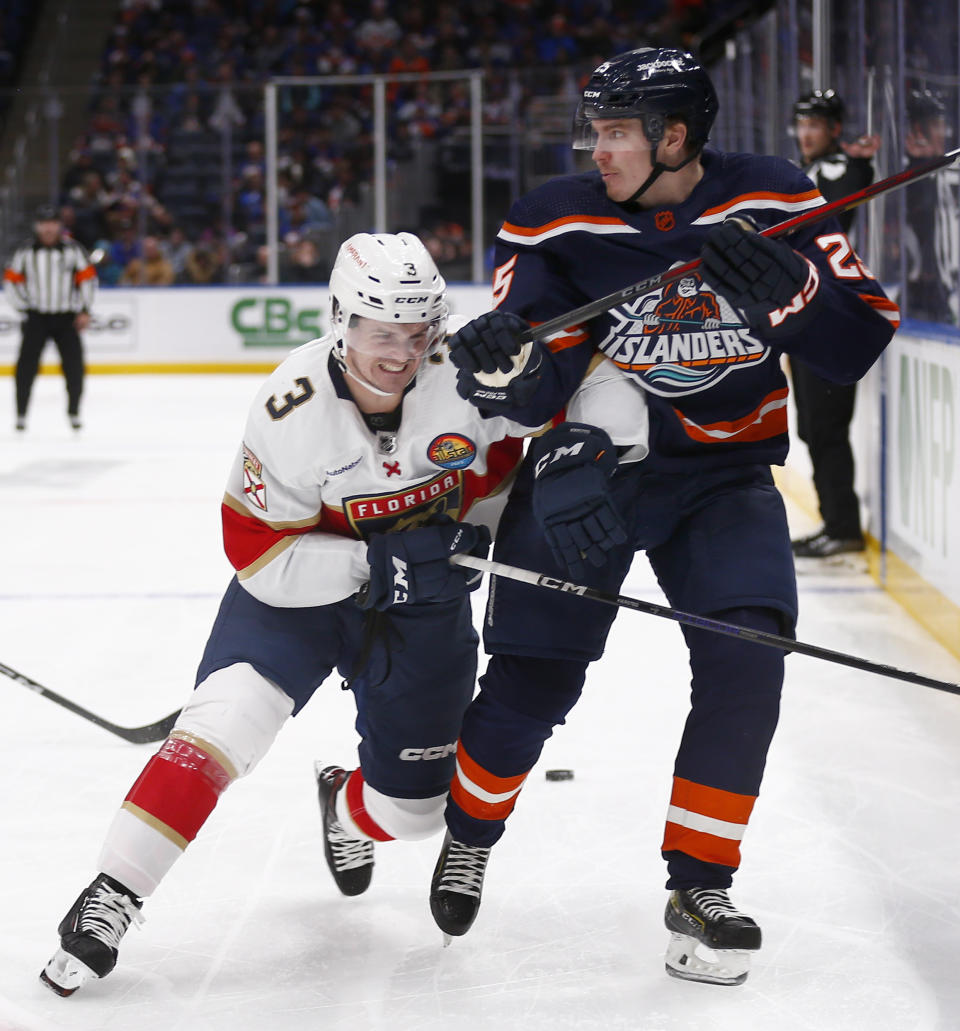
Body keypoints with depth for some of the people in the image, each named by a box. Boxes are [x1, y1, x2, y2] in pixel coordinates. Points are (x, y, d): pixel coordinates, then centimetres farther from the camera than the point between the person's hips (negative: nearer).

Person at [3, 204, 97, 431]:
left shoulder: (73, 249, 0)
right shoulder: (25, 252, 1)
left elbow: (87, 279, 4)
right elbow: (11, 281, 6)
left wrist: (84, 311, -2)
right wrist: (24, 307, -2)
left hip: (67, 318, 0)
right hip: (36, 318, 0)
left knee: (74, 364, -3)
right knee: (27, 364, -8)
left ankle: (74, 412, 13)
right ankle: (21, 413, 3)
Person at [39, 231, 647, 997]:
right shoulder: (291, 412, -25)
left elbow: (595, 374, -16)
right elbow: (258, 553, -21)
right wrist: (373, 561, -33)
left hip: (426, 595, 2)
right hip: (304, 583, -2)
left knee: (413, 805, 6)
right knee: (228, 718, -25)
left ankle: (345, 808, 44)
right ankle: (111, 897, -17)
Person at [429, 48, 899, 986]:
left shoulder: (773, 204, -9)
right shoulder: (558, 222, -11)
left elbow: (860, 340, -12)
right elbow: (539, 381, -16)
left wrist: (782, 286, -31)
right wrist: (505, 365, -40)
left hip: (724, 471, 1)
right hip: (589, 458, 0)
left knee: (745, 657, -17)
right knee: (530, 679, -3)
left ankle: (698, 889, -3)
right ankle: (470, 831, 28)